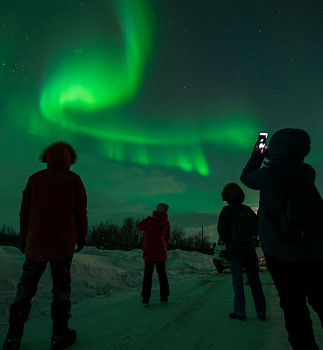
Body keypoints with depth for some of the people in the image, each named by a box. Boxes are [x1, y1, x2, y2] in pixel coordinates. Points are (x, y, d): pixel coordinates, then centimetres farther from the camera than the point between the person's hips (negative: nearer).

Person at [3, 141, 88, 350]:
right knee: (61, 286, 6)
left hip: (36, 241, 2)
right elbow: (81, 211, -2)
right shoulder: (73, 179, 0)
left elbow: (25, 211, 7)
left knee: (26, 287, 10)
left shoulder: (35, 179, 6)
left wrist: (24, 237, 15)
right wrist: (81, 236, 7)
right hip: (63, 242, -2)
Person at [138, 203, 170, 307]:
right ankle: (164, 297, 20)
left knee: (148, 274, 4)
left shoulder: (150, 220, -15)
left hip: (149, 251, -3)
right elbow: (167, 237, 8)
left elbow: (140, 226, 4)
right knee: (162, 273, 14)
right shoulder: (166, 222, -2)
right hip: (161, 251, 4)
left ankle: (146, 298, 4)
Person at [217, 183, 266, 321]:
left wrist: (227, 241, 6)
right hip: (249, 249, 5)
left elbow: (221, 230, -11)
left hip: (234, 251, -4)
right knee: (254, 280, 10)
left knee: (238, 282, 2)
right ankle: (261, 311, 15)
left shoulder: (226, 211, -10)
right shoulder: (248, 210, 5)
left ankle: (240, 312, 5)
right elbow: (258, 224, 15)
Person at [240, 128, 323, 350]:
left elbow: (246, 177, 5)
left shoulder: (269, 175, -15)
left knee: (294, 304, 6)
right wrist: (268, 156, 28)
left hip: (281, 251, -4)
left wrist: (257, 154, 17)